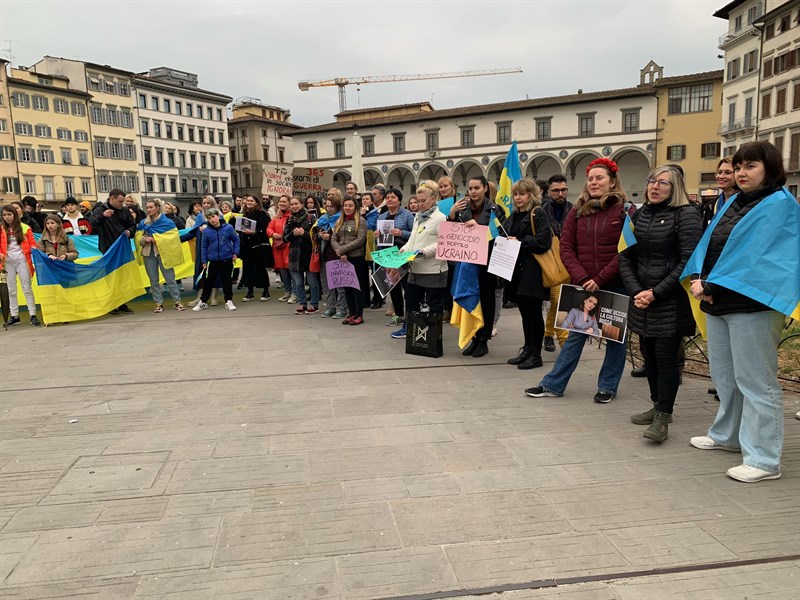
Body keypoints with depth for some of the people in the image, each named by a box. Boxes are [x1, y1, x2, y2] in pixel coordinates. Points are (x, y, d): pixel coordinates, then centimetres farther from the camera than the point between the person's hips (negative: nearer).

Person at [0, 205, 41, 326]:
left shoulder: (24, 228, 3)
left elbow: (32, 243, 3)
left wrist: (33, 250, -17)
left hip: (22, 260, -2)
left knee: (27, 288, -2)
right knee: (11, 289, 8)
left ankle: (33, 315, -2)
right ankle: (14, 316, 14)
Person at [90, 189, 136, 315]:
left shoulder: (124, 210, 7)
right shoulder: (100, 210, -8)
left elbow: (132, 225, 16)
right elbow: (93, 223, -25)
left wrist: (130, 231, -7)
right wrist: (102, 216, -43)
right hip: (109, 250, -5)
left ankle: (122, 304, 20)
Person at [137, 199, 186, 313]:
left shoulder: (167, 222, -2)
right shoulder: (143, 223, 9)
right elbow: (139, 240, 10)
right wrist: (145, 239, -12)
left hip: (163, 252, -3)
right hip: (149, 254, 4)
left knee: (170, 277, -4)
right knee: (153, 279, 6)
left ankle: (177, 301, 3)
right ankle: (158, 302, 13)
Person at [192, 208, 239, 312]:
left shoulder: (228, 228, -7)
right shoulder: (206, 231, -4)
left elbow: (236, 240, 5)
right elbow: (203, 247, 4)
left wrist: (235, 253, 1)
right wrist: (204, 261, 4)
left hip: (227, 259, -1)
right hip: (212, 260, 1)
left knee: (227, 280, 8)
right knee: (208, 281, 7)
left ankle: (229, 301, 18)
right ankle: (203, 302, 18)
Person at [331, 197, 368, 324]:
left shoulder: (361, 221, -3)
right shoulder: (339, 222, 13)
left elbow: (360, 240, -13)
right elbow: (333, 239, 7)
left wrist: (342, 249, -14)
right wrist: (340, 252, -11)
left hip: (356, 258, -5)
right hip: (343, 259, 5)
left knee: (358, 287, 1)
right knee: (347, 287, 10)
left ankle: (359, 315, 7)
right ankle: (351, 313, 18)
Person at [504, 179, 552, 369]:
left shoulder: (538, 214, -7)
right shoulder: (514, 216, 18)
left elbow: (543, 242, -17)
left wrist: (520, 243, -14)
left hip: (533, 272, -7)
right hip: (517, 271, 8)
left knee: (533, 313, -2)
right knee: (525, 313, 13)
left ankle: (536, 355, 7)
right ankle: (527, 350, 22)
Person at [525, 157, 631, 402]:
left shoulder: (623, 210, -5)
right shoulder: (578, 212, 7)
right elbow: (566, 248, 2)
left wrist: (600, 280, -16)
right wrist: (582, 278, -10)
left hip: (615, 286, -3)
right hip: (584, 286, 3)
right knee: (575, 335, 9)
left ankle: (607, 386, 24)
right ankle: (553, 384, 15)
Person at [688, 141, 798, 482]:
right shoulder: (732, 204, 17)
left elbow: (750, 254, -16)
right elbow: (708, 243, 10)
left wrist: (712, 286, -15)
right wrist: (699, 278, -7)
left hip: (751, 303, -8)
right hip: (718, 301, 8)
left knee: (755, 381, -5)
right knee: (725, 375, 16)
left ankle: (764, 460, 1)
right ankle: (727, 435, 31)